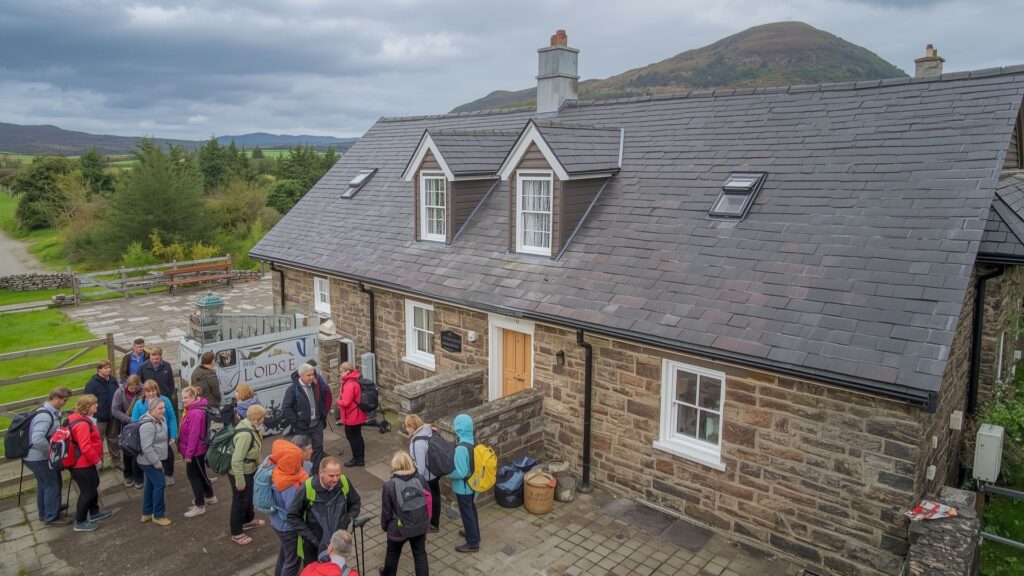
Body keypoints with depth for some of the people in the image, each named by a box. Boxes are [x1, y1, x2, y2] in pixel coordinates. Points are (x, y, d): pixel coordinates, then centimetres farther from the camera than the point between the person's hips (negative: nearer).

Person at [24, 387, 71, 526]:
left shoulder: (49, 410, 2)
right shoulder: (45, 416, -29)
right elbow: (38, 440, -36)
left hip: (38, 456, 10)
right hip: (39, 458, -10)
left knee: (44, 485, 23)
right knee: (53, 485, 2)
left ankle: (44, 513, 39)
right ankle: (52, 518, 14)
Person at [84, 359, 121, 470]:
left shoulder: (113, 380, 2)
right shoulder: (92, 383, -14)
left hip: (113, 416, 5)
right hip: (100, 417, -5)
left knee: (113, 439, 17)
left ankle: (116, 461, 28)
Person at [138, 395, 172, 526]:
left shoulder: (160, 419, 5)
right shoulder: (148, 424, -27)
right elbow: (146, 447, -29)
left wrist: (157, 460, 20)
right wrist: (156, 462, -23)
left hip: (152, 460, 10)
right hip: (149, 461, -10)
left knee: (151, 485, 18)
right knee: (159, 485, -5)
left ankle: (147, 513, 30)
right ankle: (158, 516, 6)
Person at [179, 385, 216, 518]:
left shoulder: (195, 413, -26)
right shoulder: (192, 409, 6)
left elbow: (194, 435, -26)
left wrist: (188, 453, -21)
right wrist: (187, 451, 19)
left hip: (195, 451, -10)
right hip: (199, 449, 10)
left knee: (193, 476, 1)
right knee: (200, 473, 22)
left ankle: (200, 505, 11)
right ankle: (210, 496, 38)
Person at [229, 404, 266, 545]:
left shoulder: (250, 427, -3)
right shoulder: (245, 434, -34)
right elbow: (236, 461, -31)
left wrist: (258, 466, 23)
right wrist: (240, 481, -24)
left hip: (249, 471, 9)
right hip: (241, 474, -9)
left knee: (248, 498, 28)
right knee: (240, 502, 8)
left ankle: (248, 520, 49)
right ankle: (236, 533, 25)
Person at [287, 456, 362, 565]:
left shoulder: (344, 483, -16)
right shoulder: (307, 488, -25)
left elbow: (355, 503, 4)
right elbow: (293, 516, -13)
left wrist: (347, 520, -10)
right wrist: (310, 537, -15)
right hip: (313, 545, -2)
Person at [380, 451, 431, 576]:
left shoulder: (389, 486, -22)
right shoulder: (421, 480, -14)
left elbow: (386, 512, -13)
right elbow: (429, 503, -2)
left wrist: (384, 526, 8)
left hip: (398, 528, -1)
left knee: (393, 554, 27)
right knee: (420, 554, 21)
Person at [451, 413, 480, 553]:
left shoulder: (461, 448, -32)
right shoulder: (474, 442, -5)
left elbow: (460, 473, -29)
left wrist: (447, 472, -13)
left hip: (463, 487, -8)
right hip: (473, 483, 8)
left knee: (466, 513, 9)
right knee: (471, 510, 26)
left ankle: (473, 543, 23)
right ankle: (473, 533, 45)